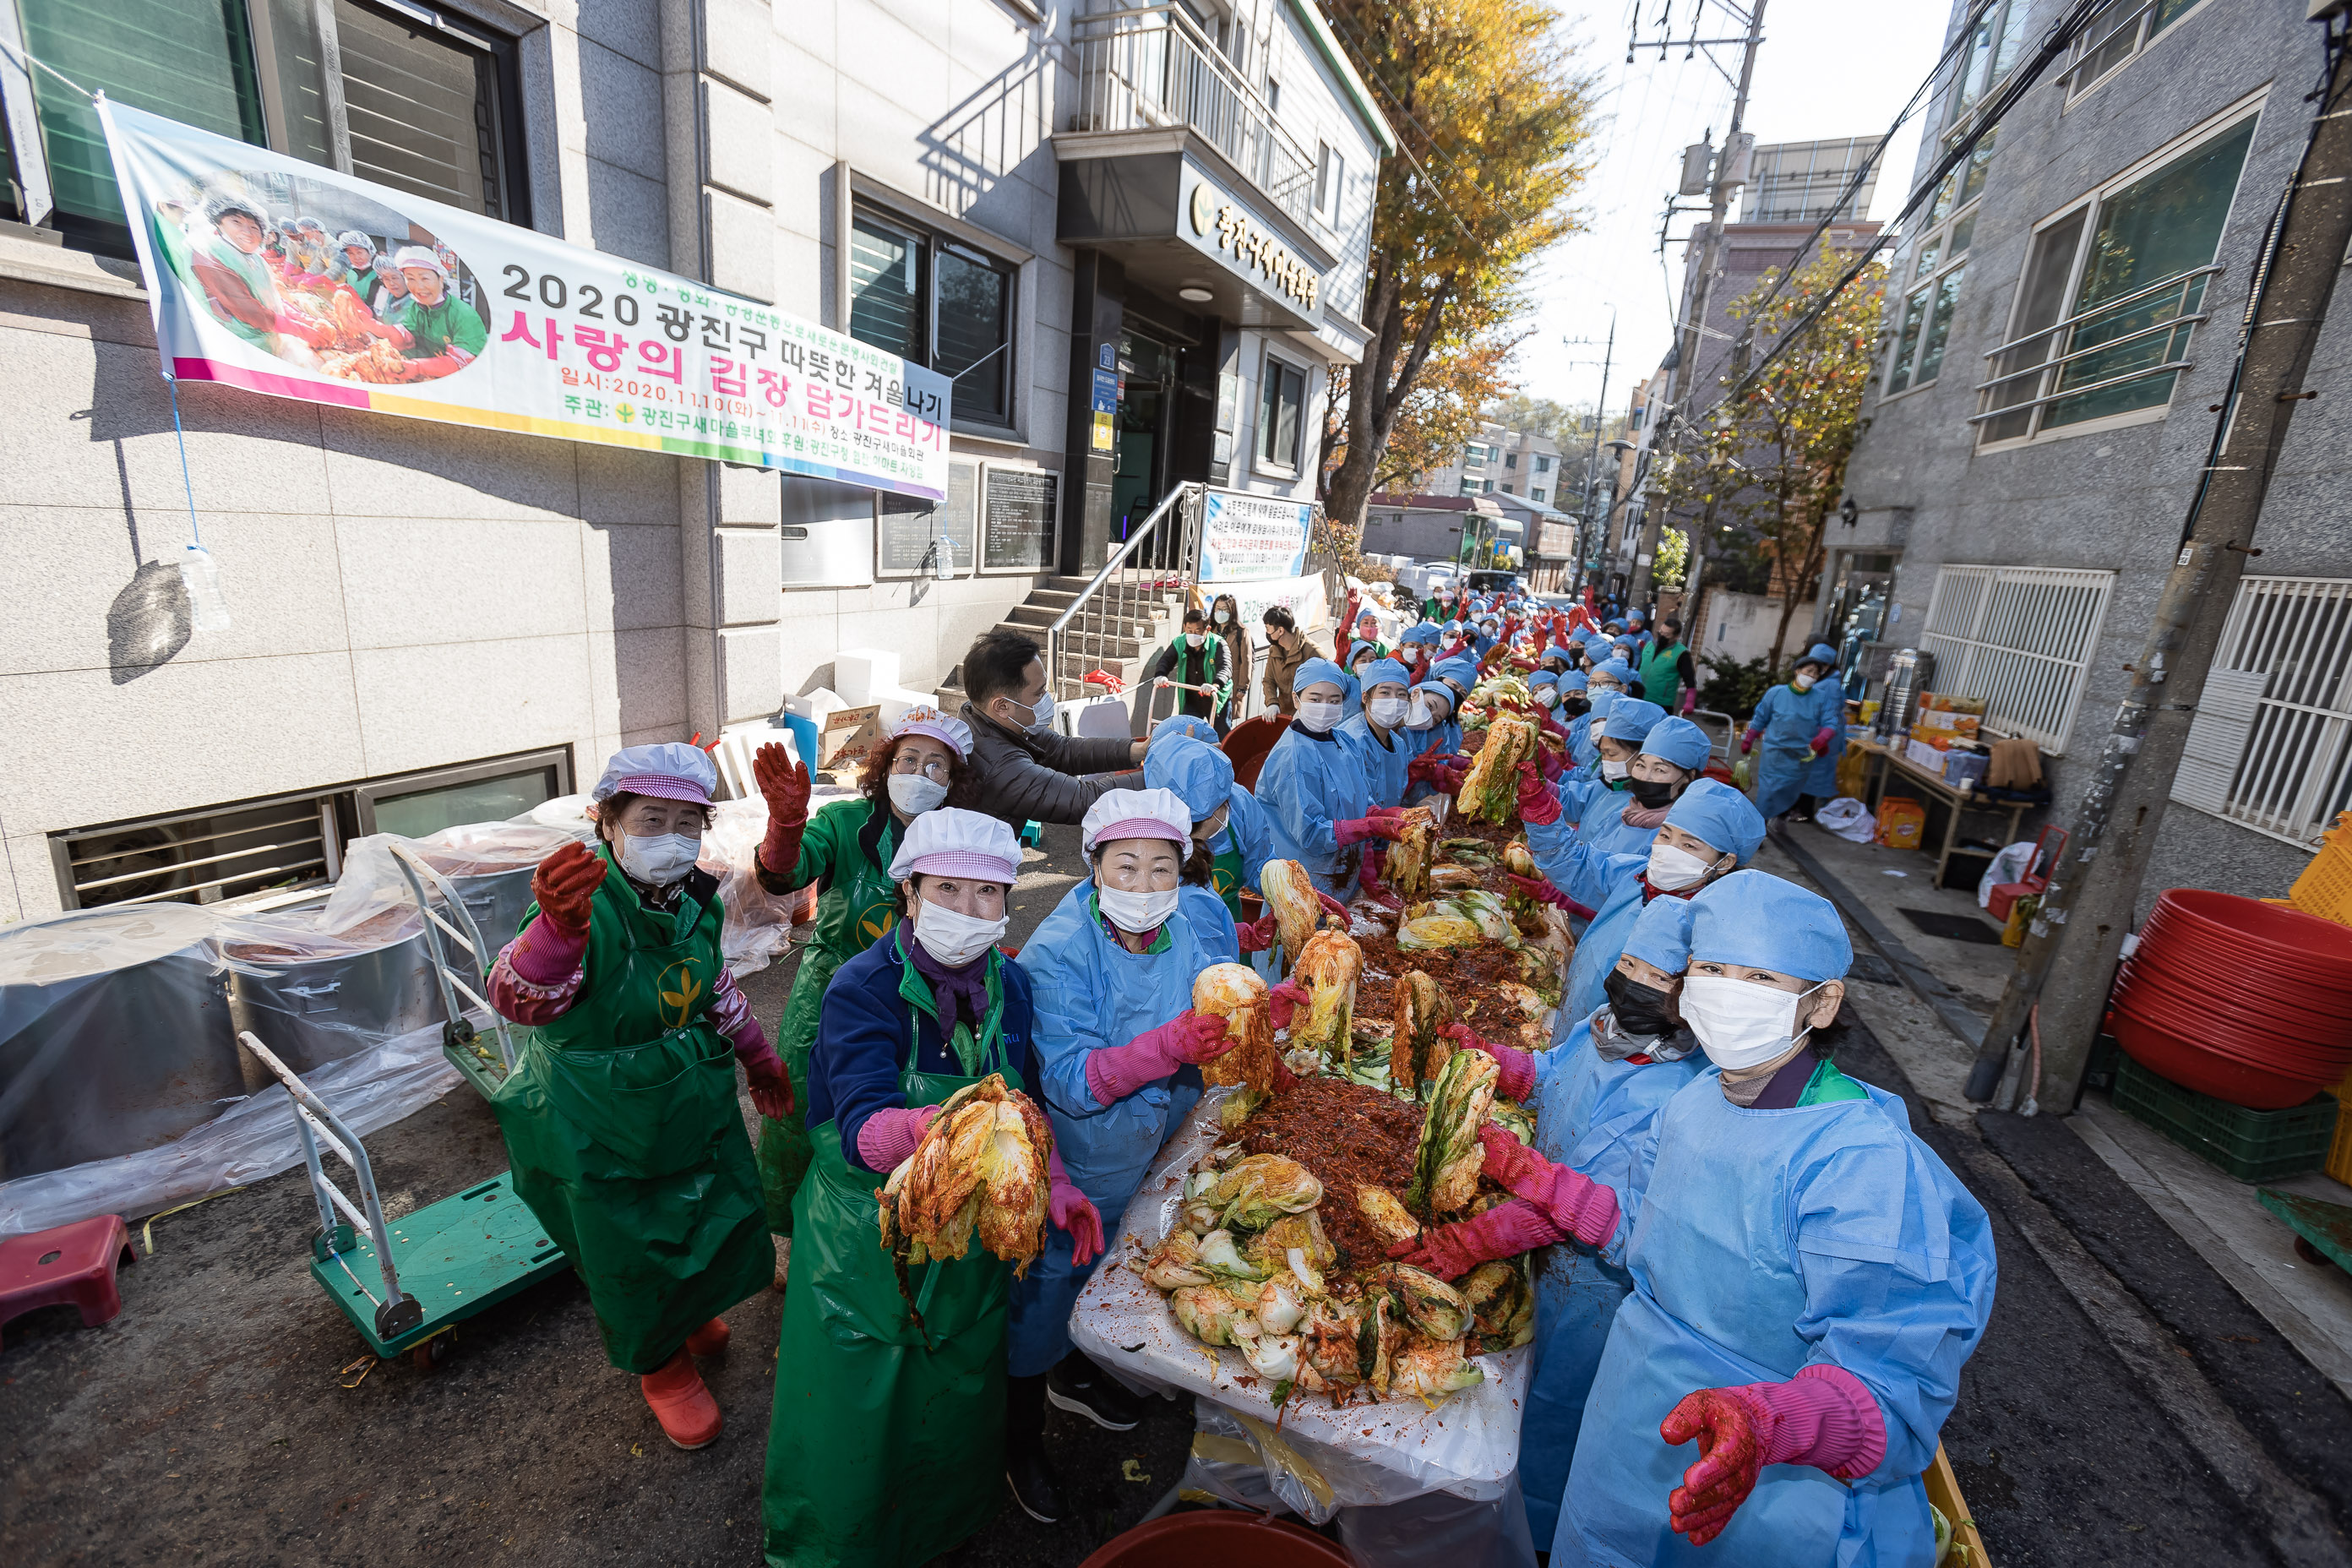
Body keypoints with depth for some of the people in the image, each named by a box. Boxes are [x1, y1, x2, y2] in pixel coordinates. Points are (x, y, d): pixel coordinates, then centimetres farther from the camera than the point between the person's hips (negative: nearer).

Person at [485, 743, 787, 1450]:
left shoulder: (696, 901, -7)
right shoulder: (585, 906, -28)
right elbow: (517, 1000, -45)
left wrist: (759, 1058, 19)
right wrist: (556, 926, -66)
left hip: (695, 1104, 6)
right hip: (602, 1134, -6)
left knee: (724, 1226, 23)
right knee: (629, 1257, 16)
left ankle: (689, 1309, 58)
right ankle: (661, 1364, 47)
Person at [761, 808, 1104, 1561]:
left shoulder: (1010, 984, -7)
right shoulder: (861, 988, -22)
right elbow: (861, 1129, -33)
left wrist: (1054, 1183, -6)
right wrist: (926, 1128, -54)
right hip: (867, 1237, -4)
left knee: (958, 1401, 23)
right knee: (851, 1409, 13)